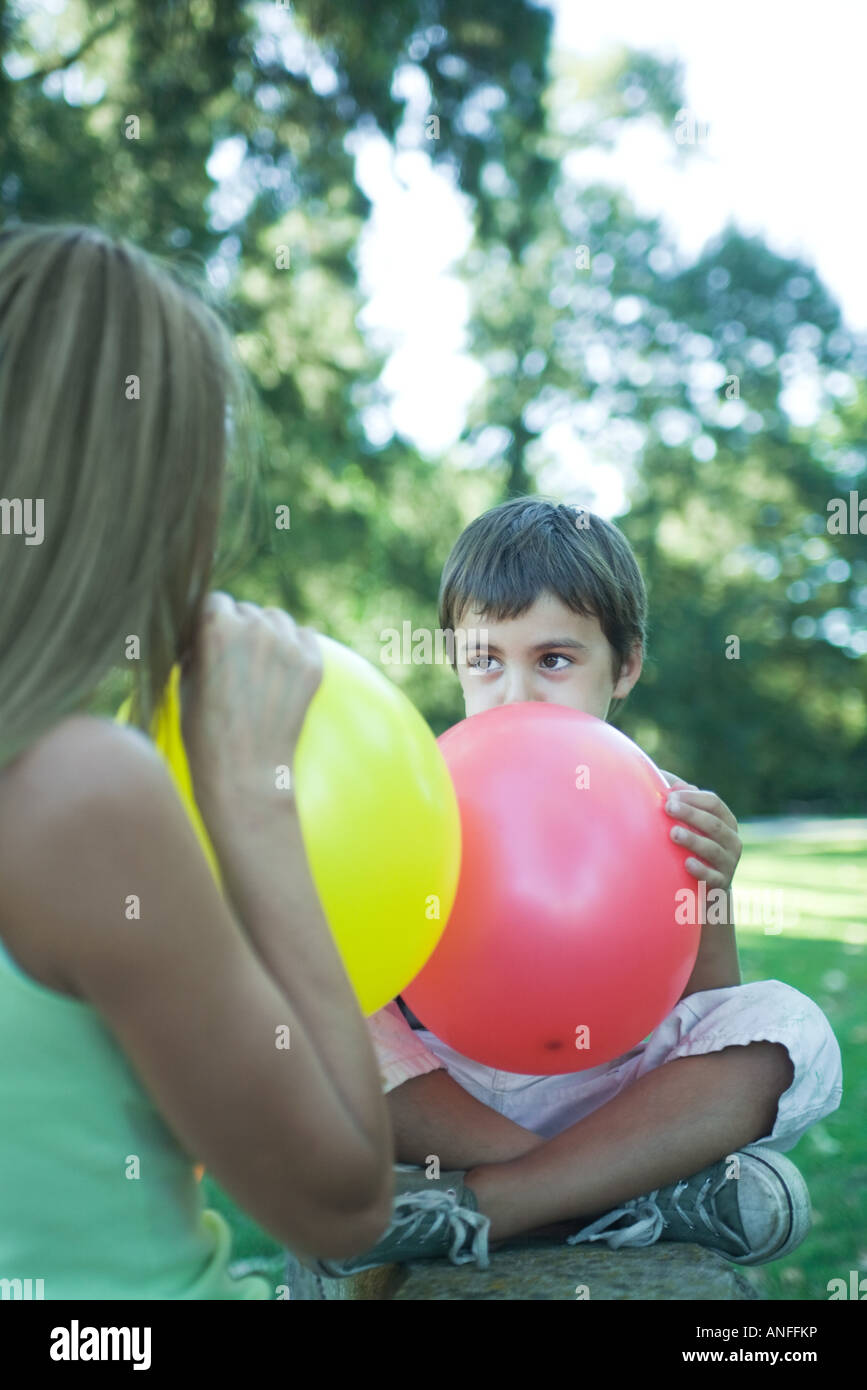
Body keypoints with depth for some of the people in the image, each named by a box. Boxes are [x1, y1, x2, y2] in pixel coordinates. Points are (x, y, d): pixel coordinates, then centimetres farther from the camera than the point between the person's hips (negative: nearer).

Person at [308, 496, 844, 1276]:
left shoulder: (664, 812, 1)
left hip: (616, 1105, 0)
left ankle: (466, 1207, -30)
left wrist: (711, 898, -19)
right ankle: (650, 1197, -28)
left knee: (788, 1024, -20)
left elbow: (703, 1012, -1)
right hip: (444, 1101, 0)